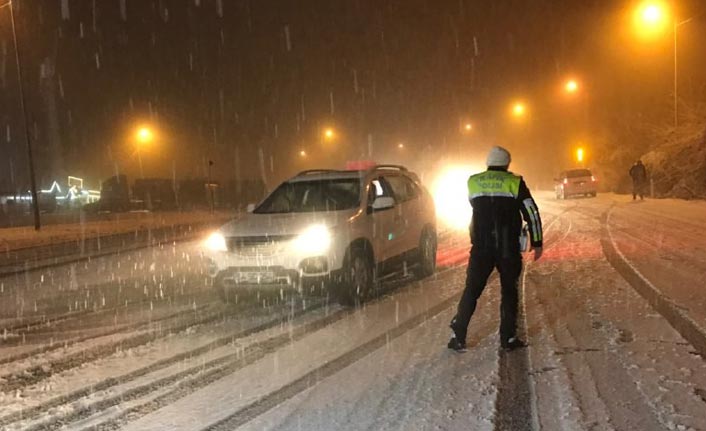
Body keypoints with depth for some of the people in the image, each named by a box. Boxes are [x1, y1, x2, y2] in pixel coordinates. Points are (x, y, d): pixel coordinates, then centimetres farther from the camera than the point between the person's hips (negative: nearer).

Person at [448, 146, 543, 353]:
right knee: (509, 291, 11)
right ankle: (508, 338, 12)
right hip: (508, 248, -1)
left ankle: (459, 337, 4)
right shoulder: (514, 182, -2)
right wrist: (537, 242, 1)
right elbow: (532, 213, -4)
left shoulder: (473, 182, 4)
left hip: (481, 248, 2)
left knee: (471, 290, 7)